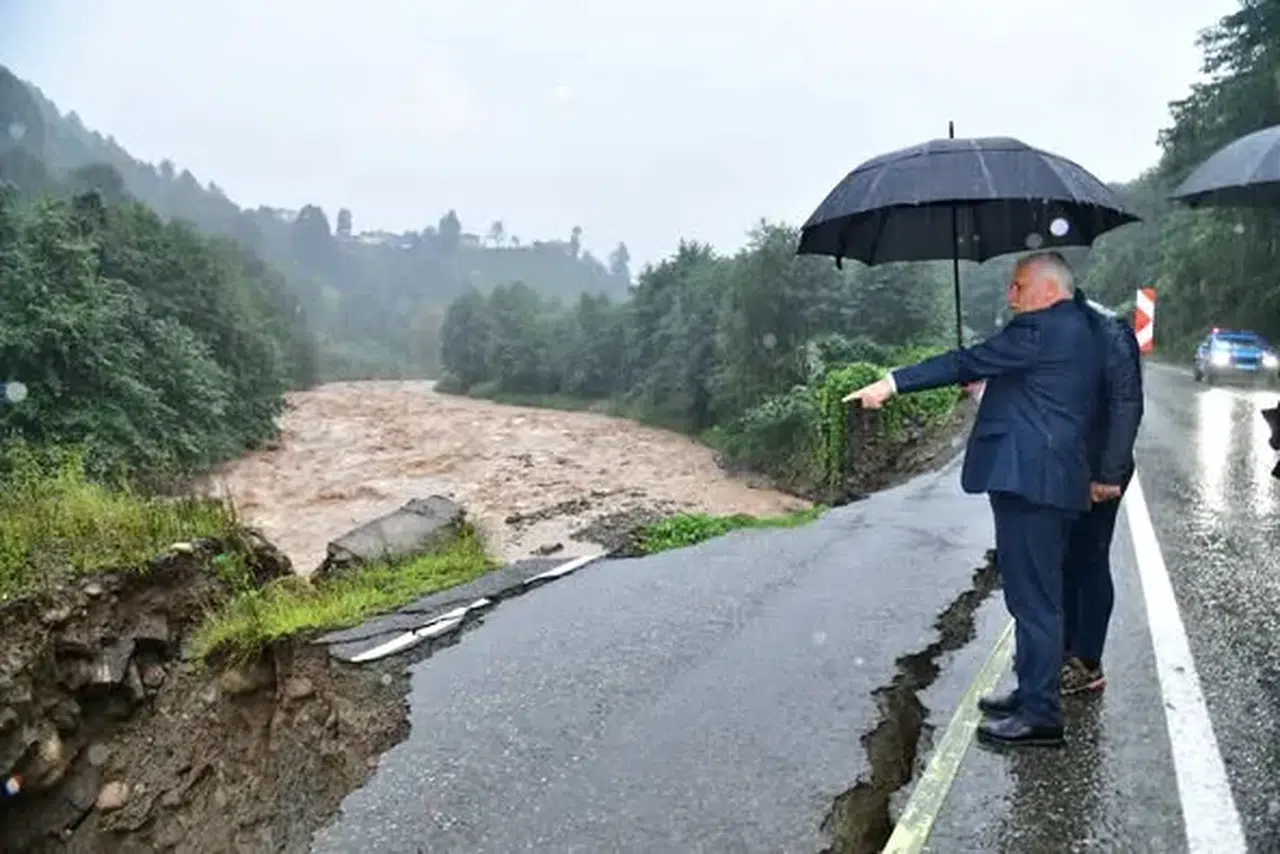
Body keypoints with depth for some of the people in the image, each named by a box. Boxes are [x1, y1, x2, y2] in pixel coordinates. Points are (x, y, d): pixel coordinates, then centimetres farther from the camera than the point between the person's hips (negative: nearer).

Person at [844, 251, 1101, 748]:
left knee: (1033, 598, -4)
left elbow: (968, 363, -16)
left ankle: (1040, 716, 3)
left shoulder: (1041, 329, -12)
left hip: (1028, 480, -11)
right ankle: (1033, 694, 29)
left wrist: (892, 384, -15)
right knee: (1038, 594, 18)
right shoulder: (1076, 330, 18)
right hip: (1055, 480, 11)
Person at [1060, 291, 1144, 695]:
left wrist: (1110, 473, -19)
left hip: (1097, 472, -7)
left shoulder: (1108, 331, -15)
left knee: (1090, 561, 2)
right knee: (1064, 559, 14)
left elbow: (1127, 405, -18)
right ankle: (1066, 649, 28)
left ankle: (1087, 665, 14)